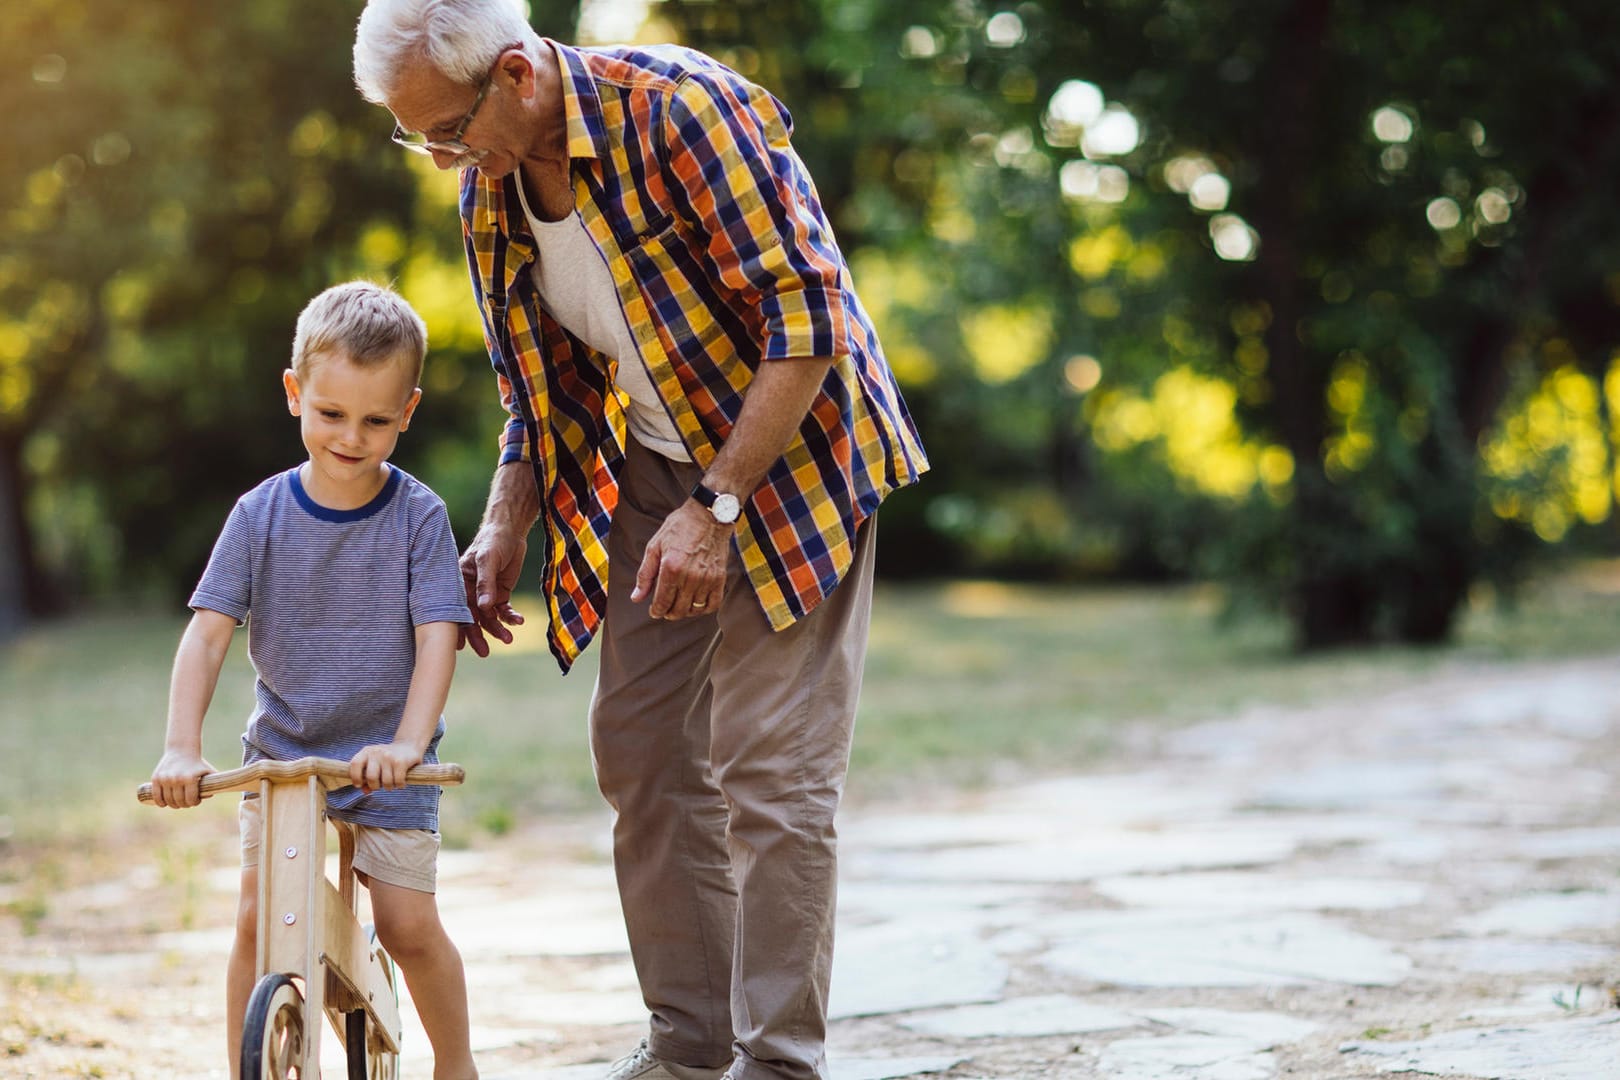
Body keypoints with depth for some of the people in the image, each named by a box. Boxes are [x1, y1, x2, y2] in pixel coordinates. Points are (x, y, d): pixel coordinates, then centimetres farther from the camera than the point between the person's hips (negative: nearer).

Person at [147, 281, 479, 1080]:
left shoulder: (419, 517, -9)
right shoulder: (260, 515, -6)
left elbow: (437, 638, -15)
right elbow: (207, 633, -10)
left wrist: (407, 744, -30)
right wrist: (181, 749, -22)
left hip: (386, 761, -1)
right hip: (281, 754, 2)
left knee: (408, 924, -4)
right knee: (258, 922, -7)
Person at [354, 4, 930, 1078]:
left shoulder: (683, 109, -24)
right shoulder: (488, 194, -1)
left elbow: (807, 317, -24)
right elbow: (536, 388, 13)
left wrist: (716, 507, -26)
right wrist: (503, 533, -1)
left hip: (790, 454, -7)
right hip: (652, 475, 7)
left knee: (768, 766, -10)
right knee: (640, 748, 6)